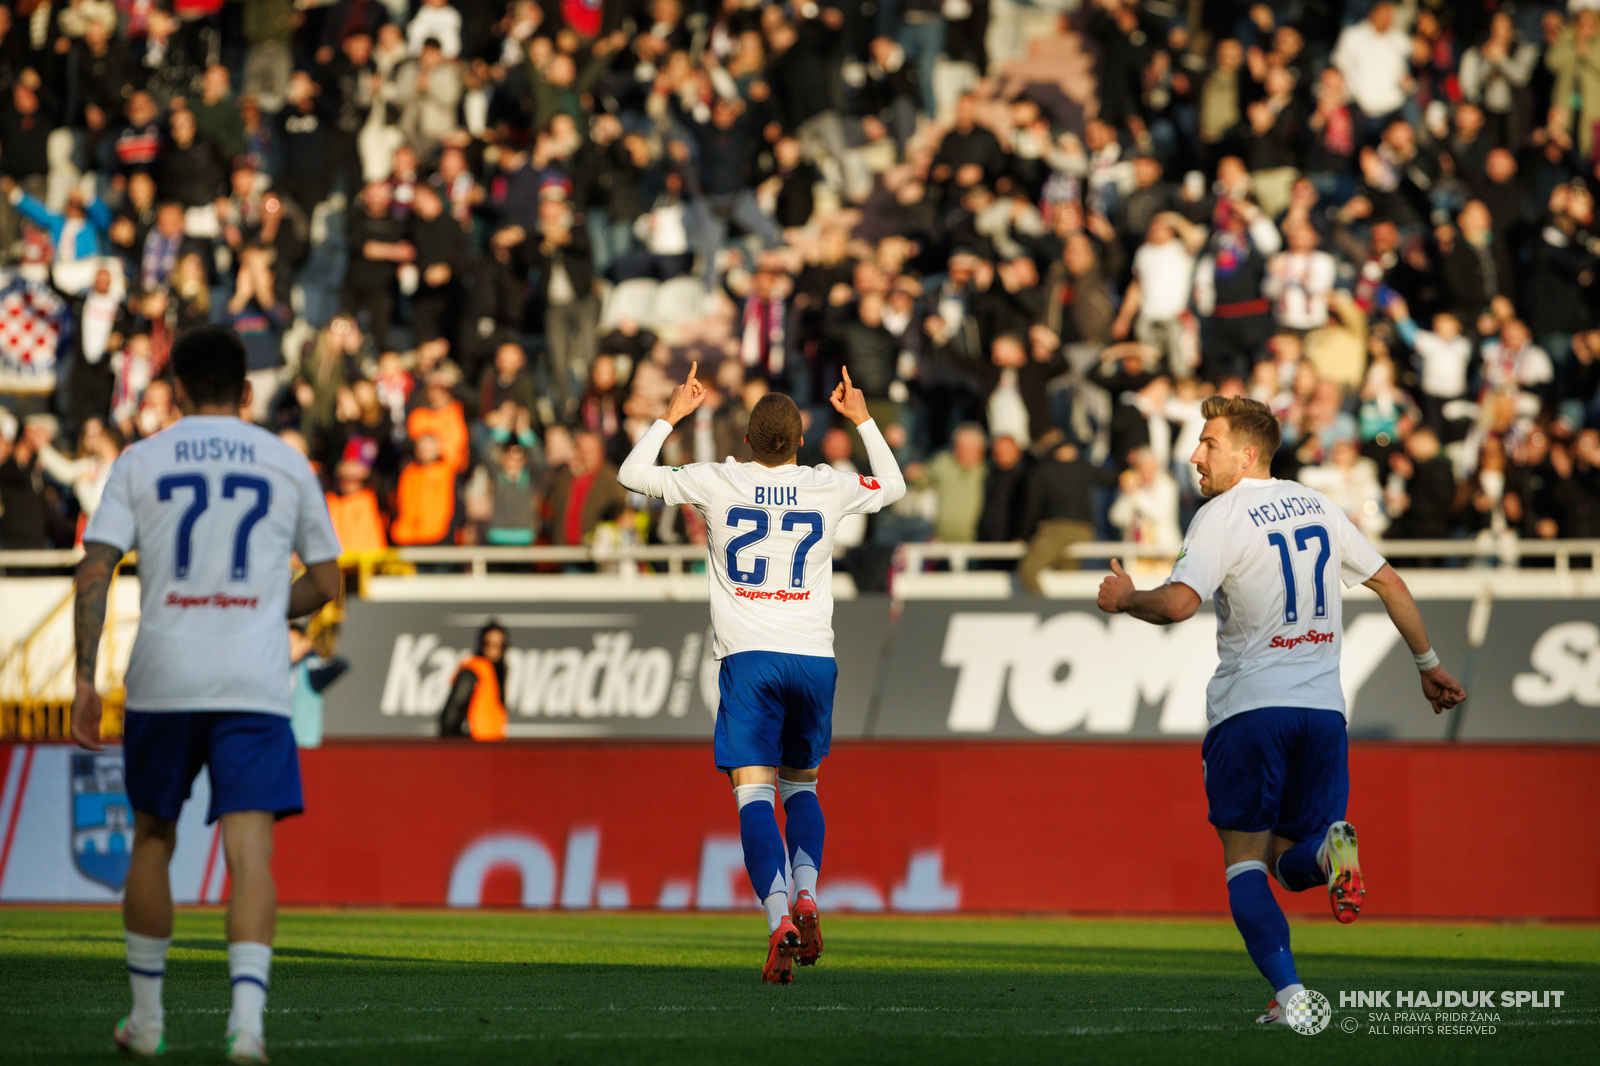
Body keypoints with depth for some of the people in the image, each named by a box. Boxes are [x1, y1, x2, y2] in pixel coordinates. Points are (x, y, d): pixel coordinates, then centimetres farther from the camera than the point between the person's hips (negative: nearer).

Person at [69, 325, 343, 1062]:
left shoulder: (141, 462, 6)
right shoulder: (287, 463, 8)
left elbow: (94, 571, -2)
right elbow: (325, 581, 12)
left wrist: (85, 679, -1)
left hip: (162, 682, 1)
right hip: (256, 683, -1)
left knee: (152, 839, 18)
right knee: (250, 850, -7)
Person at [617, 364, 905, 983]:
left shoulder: (716, 482, 0)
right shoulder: (828, 488, 4)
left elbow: (632, 474, 14)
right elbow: (894, 486, 27)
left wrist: (673, 415, 24)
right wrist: (863, 421, 35)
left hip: (748, 656, -2)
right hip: (814, 655, 2)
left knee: (754, 794, -7)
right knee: (802, 787, 19)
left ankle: (779, 917, -25)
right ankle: (806, 896, -4)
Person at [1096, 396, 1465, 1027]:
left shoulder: (1223, 516, -6)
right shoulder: (1317, 507, 14)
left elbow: (1179, 602, -20)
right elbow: (1389, 583, 19)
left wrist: (1124, 600, 0)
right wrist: (1428, 664, 28)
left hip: (1249, 704, -5)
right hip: (1323, 706, 5)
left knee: (1245, 862, 2)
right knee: (1289, 864, 13)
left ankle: (1289, 993, -17)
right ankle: (1330, 850, -24)